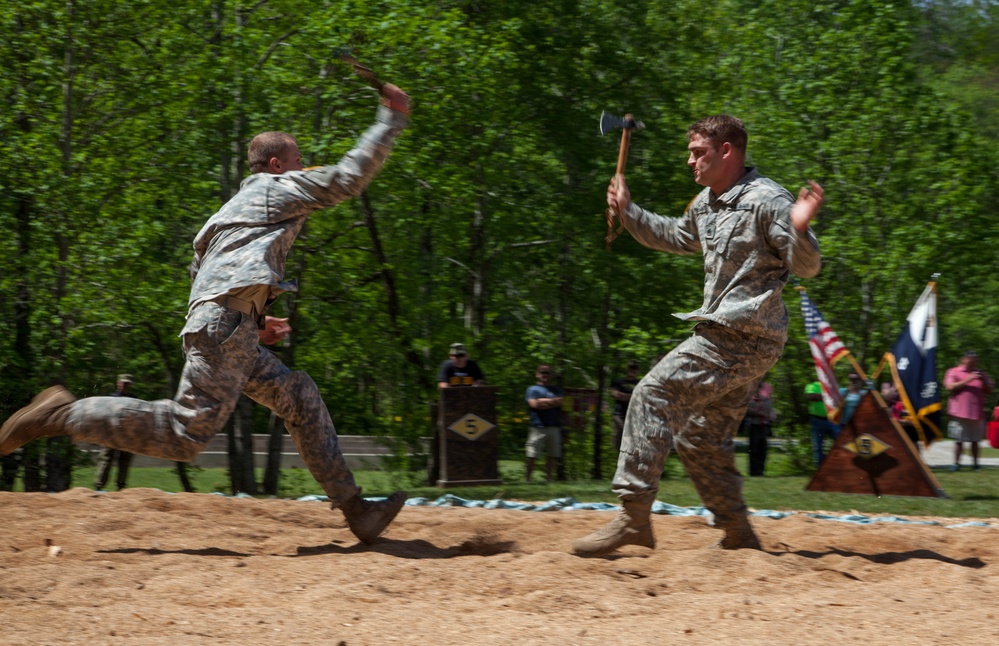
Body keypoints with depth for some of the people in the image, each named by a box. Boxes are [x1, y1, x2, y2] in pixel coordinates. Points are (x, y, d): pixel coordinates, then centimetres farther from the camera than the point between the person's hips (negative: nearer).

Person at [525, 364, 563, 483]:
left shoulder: (556, 390, 20)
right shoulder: (532, 389, 8)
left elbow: (559, 402, 1)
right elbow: (534, 404, -8)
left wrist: (543, 401, -2)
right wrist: (551, 402, -1)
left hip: (554, 427, 4)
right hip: (538, 427, -4)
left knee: (552, 455, 3)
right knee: (532, 455, -8)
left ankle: (548, 478, 8)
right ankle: (527, 478, -4)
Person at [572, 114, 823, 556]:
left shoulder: (766, 201, -13)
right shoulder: (705, 204, 15)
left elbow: (806, 267, -16)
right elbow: (675, 238, 37)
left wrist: (799, 229, -36)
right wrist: (629, 212, 26)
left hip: (743, 339, -10)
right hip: (726, 335, 10)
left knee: (655, 394, -17)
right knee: (701, 438, 14)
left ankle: (634, 516, -20)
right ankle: (738, 535, 22)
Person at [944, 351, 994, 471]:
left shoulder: (980, 374, 16)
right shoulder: (953, 372, 4)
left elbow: (989, 390, 14)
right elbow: (950, 386, -10)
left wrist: (983, 381, -7)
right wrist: (967, 380, -16)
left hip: (977, 413, 3)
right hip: (959, 413, -3)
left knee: (975, 440, 5)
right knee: (959, 440, 0)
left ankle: (975, 463, 10)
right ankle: (957, 463, 5)